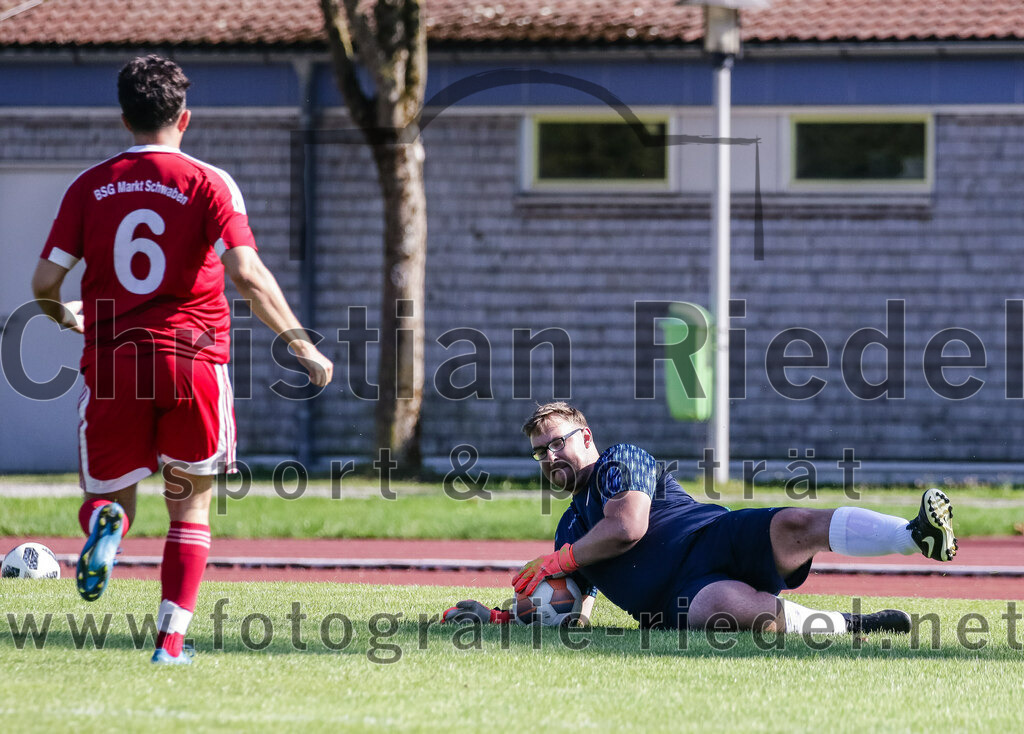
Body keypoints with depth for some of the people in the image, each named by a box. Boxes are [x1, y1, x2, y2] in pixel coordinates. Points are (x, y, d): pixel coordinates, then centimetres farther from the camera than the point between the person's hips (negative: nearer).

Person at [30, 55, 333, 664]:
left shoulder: (90, 187, 6)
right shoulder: (207, 183, -2)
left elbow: (45, 282, 5)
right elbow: (248, 275, -14)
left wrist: (67, 318, 28)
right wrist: (303, 344, -7)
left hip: (112, 361, 1)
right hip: (194, 361, -1)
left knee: (109, 494, 13)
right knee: (191, 508, 14)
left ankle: (108, 521, -25)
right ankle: (172, 640, 4)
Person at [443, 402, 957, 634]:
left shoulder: (620, 461, 12)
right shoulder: (570, 529, 31)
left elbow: (627, 527, -5)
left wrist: (558, 561, 4)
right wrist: (505, 618, 16)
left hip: (716, 537, -3)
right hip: (682, 596, 3)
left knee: (794, 526, -33)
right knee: (726, 607, -38)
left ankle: (919, 536, -49)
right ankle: (847, 627, -39)